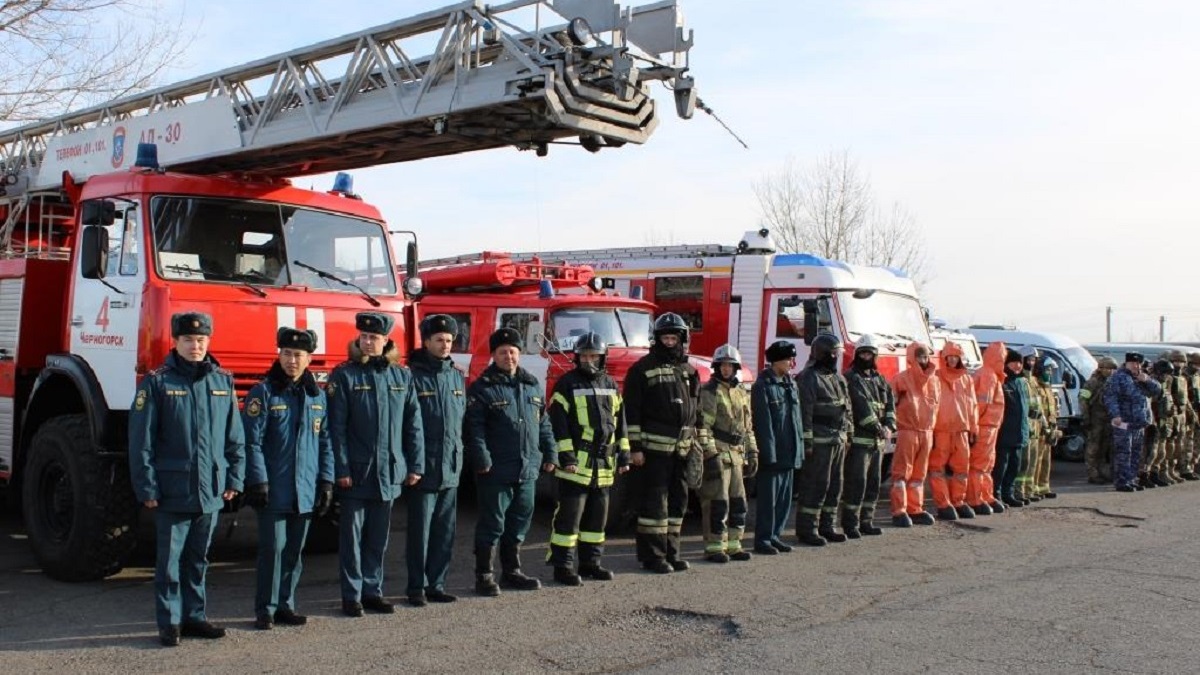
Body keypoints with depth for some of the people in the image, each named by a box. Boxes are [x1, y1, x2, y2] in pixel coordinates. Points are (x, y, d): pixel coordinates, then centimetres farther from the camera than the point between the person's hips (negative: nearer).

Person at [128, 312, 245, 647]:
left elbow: (235, 437, 11)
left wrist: (234, 479, 5)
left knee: (198, 559, 14)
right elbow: (141, 440, -5)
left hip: (211, 491, 4)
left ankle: (194, 616, 24)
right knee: (170, 560, 3)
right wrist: (147, 488, -9)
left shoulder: (223, 381, 7)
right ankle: (169, 622, 13)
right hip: (172, 490, -4)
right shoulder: (157, 383, -4)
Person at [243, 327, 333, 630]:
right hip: (274, 489, -4)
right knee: (273, 548, -4)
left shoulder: (317, 395, 10)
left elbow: (325, 442, 12)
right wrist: (258, 481, -14)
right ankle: (265, 610, 7)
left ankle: (285, 605, 21)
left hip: (306, 489, 5)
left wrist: (326, 481, 6)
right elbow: (252, 440, -9)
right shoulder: (264, 392, -4)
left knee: (294, 550, 11)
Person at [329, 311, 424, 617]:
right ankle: (352, 595, 14)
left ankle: (372, 590, 23)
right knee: (353, 535, 5)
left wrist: (415, 465, 3)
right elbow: (337, 426, -7)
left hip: (390, 472, 3)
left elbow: (413, 424, 7)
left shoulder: (402, 376, 6)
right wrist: (342, 469, -12)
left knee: (379, 537, 12)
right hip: (356, 472, -3)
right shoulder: (344, 375, -3)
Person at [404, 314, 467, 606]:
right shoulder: (413, 376, -7)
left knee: (445, 531, 9)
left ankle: (436, 585, 19)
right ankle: (416, 587, 11)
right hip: (423, 470, -6)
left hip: (450, 470, 6)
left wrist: (459, 457, 13)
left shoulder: (457, 377, 12)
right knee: (420, 531, 1)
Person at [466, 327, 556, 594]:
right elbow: (474, 427, -11)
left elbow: (543, 423, 18)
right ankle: (484, 576, 10)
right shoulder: (482, 388, -5)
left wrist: (549, 453, 13)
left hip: (527, 469, 6)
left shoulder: (533, 385, 13)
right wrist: (482, 459, -19)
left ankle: (511, 572, 27)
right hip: (496, 471, -6)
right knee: (492, 523, -1)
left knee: (519, 522, 14)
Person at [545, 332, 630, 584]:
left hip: (603, 464, 6)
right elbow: (557, 423, -10)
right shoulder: (567, 384, -5)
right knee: (569, 515, -5)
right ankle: (562, 566, 1)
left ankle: (590, 562, 23)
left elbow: (619, 421, 18)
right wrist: (566, 455, -16)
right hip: (576, 463, -6)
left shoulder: (610, 385, 14)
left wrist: (623, 454, 13)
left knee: (597, 515, 13)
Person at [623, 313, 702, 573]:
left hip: (681, 448, 7)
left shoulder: (689, 371, 15)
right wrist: (635, 447, -13)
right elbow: (632, 411, -9)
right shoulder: (643, 369, -4)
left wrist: (696, 443, 15)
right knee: (654, 502, -4)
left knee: (678, 501, 11)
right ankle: (652, 556, 2)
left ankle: (671, 552, 21)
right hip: (654, 447, -7)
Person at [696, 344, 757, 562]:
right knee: (717, 503, -7)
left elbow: (747, 427, 23)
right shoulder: (709, 391, -7)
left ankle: (733, 544, 20)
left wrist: (752, 454, 17)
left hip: (736, 456, 8)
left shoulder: (742, 393, 17)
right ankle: (714, 547, 0)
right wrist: (710, 454, -20)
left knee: (738, 501, 11)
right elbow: (703, 426, -14)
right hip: (717, 453, -8)